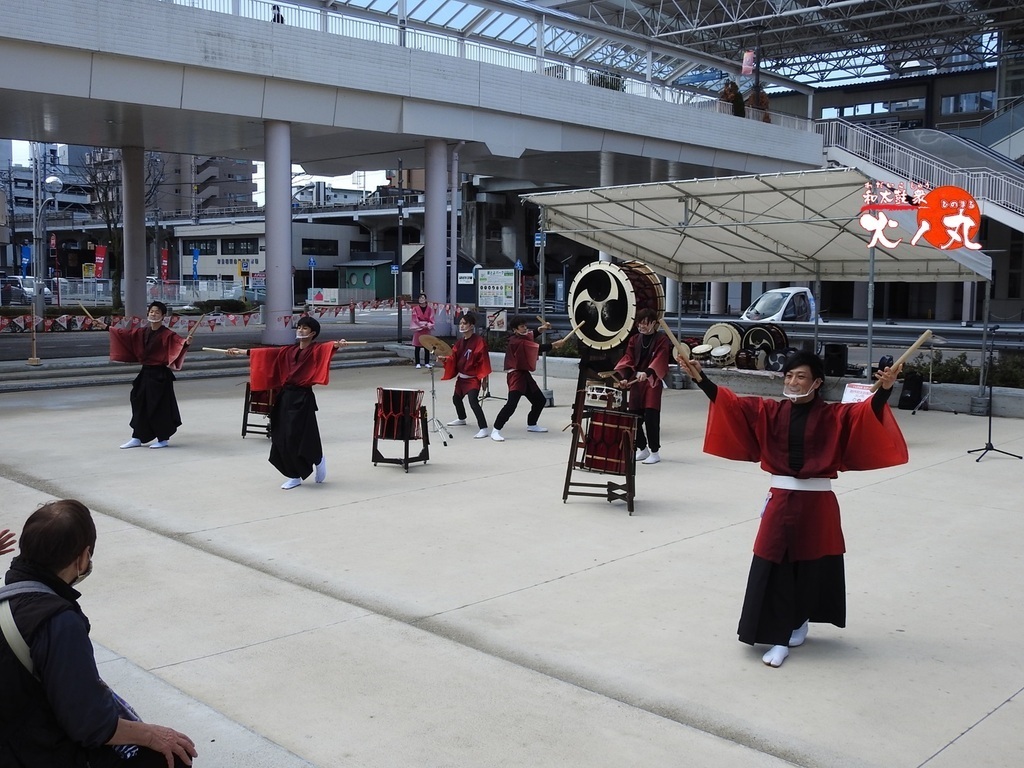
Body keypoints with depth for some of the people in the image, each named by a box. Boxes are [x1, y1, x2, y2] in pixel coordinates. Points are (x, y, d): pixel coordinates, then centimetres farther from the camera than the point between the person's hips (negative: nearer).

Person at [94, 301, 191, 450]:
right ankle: (137, 438, 21)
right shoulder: (142, 332, 8)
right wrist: (105, 327, 21)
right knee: (140, 404, 11)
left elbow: (178, 341, -30)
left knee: (161, 407, -2)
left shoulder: (167, 334, -13)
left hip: (160, 375, -7)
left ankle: (164, 439, 13)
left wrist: (186, 342, -53)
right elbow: (124, 333, 18)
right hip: (146, 373, 7)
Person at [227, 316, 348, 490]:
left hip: (303, 398, -6)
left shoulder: (316, 350, -4)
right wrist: (242, 352, 18)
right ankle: (294, 476, 16)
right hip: (285, 397, 6)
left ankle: (318, 459, 21)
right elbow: (267, 353, 18)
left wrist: (336, 345, -49)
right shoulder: (289, 350, 14)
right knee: (282, 438, 5)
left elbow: (327, 348, -26)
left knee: (298, 437, -9)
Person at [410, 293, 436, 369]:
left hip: (427, 330, 2)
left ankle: (427, 363, 12)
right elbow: (415, 319, -6)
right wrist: (422, 325, -14)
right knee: (417, 347, 0)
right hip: (418, 329, -1)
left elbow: (431, 319, 0)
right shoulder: (415, 309, -2)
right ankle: (417, 363, 5)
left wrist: (428, 325, -16)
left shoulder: (430, 309, 3)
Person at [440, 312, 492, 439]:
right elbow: (454, 357, 8)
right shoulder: (460, 341, 6)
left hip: (473, 378, -9)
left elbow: (484, 360, -18)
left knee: (473, 401, -23)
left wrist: (484, 377, -20)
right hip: (461, 377, 9)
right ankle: (461, 419, 51)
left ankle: (484, 428, -23)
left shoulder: (479, 341, -17)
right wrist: (445, 359, -11)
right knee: (456, 398, 26)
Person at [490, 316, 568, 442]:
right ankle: (496, 431, -19)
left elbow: (531, 336, 28)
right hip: (516, 376, -10)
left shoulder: (521, 338, 10)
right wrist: (554, 344, -21)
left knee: (540, 400, 19)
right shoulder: (516, 341, -19)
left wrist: (541, 329, 9)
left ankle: (531, 425, 36)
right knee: (511, 404, -22)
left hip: (524, 374, 10)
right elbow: (538, 348, -23)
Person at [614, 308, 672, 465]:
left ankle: (655, 452, 0)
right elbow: (628, 360, 5)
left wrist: (647, 372, -35)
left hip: (653, 382, -5)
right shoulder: (634, 340, 12)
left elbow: (660, 360, -18)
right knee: (634, 417, 5)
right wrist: (625, 377, -12)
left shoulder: (662, 340, -3)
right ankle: (642, 449, 21)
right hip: (635, 382, 5)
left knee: (651, 417, -10)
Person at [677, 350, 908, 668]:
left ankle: (798, 620, 37)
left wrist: (884, 389, -35)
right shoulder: (770, 411, 3)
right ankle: (779, 638, 7)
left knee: (814, 566, 11)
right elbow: (730, 402, -4)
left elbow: (868, 412, -16)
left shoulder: (834, 415, -1)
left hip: (818, 503, -1)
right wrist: (699, 377, -16)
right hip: (781, 500, 1)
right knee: (773, 567, -3)